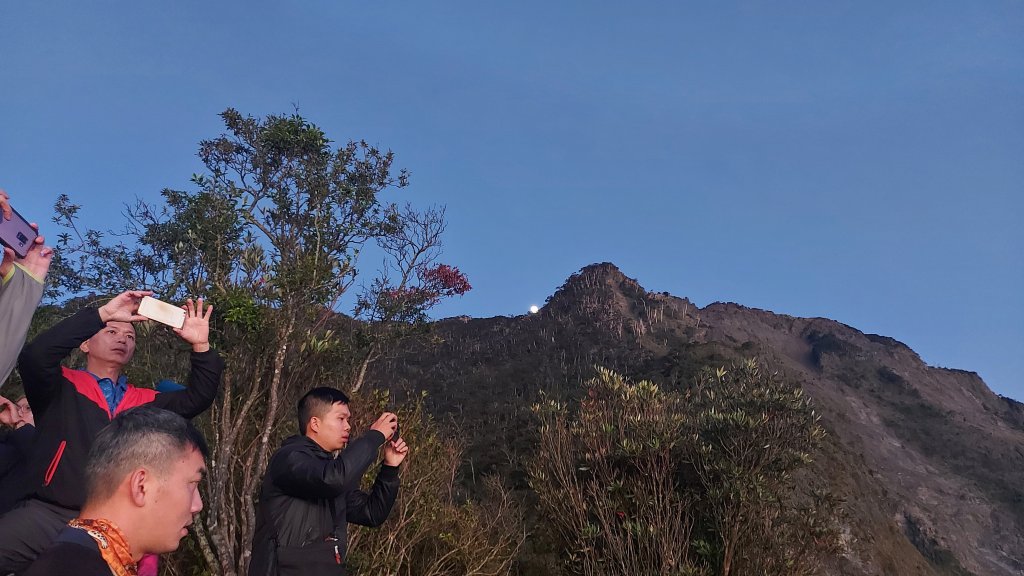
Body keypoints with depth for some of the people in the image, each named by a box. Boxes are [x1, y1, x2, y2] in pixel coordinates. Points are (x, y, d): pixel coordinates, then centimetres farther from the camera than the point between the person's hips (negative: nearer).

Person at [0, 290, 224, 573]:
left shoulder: (145, 401, 16)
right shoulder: (62, 387, 6)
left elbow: (198, 398, 9)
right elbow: (34, 356, -13)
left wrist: (201, 346, -5)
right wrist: (103, 313, -16)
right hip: (50, 514, -3)